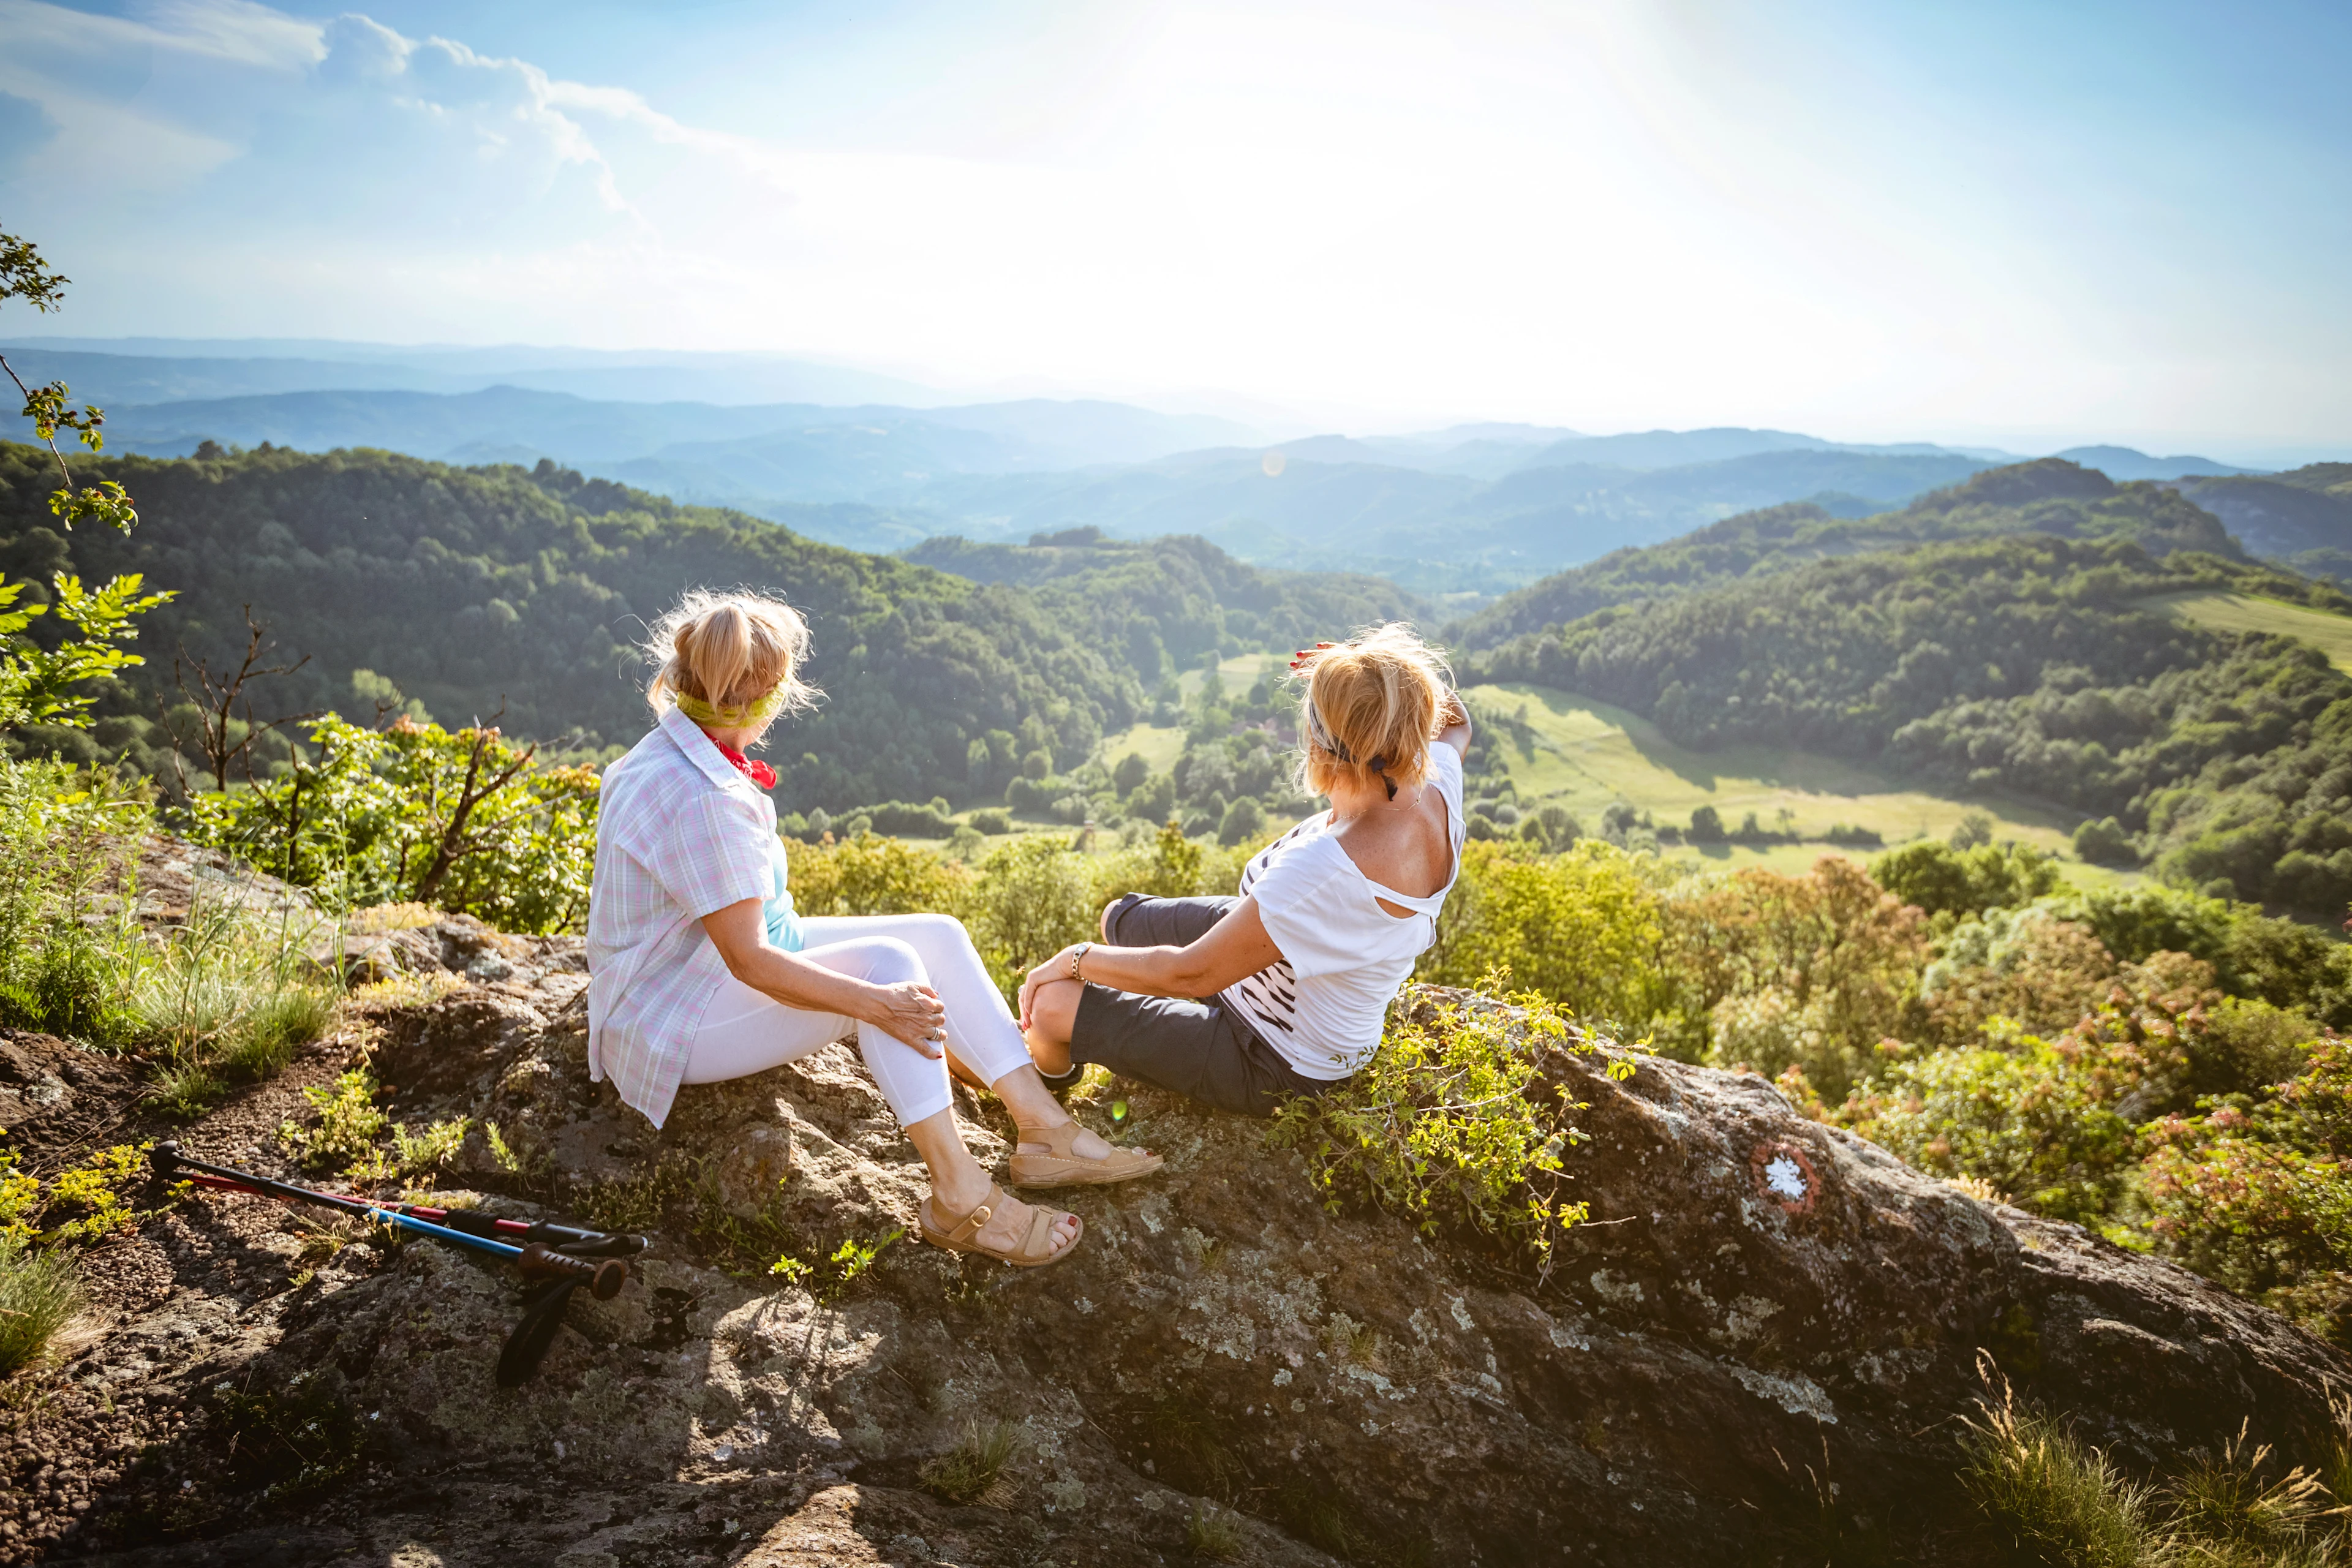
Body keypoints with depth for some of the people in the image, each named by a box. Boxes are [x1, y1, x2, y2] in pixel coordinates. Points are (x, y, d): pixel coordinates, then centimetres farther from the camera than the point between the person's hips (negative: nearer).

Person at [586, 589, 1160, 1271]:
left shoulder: (672, 753, 3)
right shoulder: (702, 799, -29)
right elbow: (749, 961, -29)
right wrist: (876, 1003, -30)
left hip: (707, 972, 10)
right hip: (668, 1025, -10)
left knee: (938, 934, -3)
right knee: (888, 961, -27)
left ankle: (1046, 1130, -4)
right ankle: (959, 1199, -21)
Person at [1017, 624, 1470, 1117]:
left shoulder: (1328, 867, -42)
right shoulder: (1435, 786, -19)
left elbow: (1193, 974, -31)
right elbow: (1455, 723, 10)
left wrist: (1077, 959, -15)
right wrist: (1390, 673, -8)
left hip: (1274, 1071, -9)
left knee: (1051, 1004, -5)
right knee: (1121, 919, 20)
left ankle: (1052, 1083, 32)